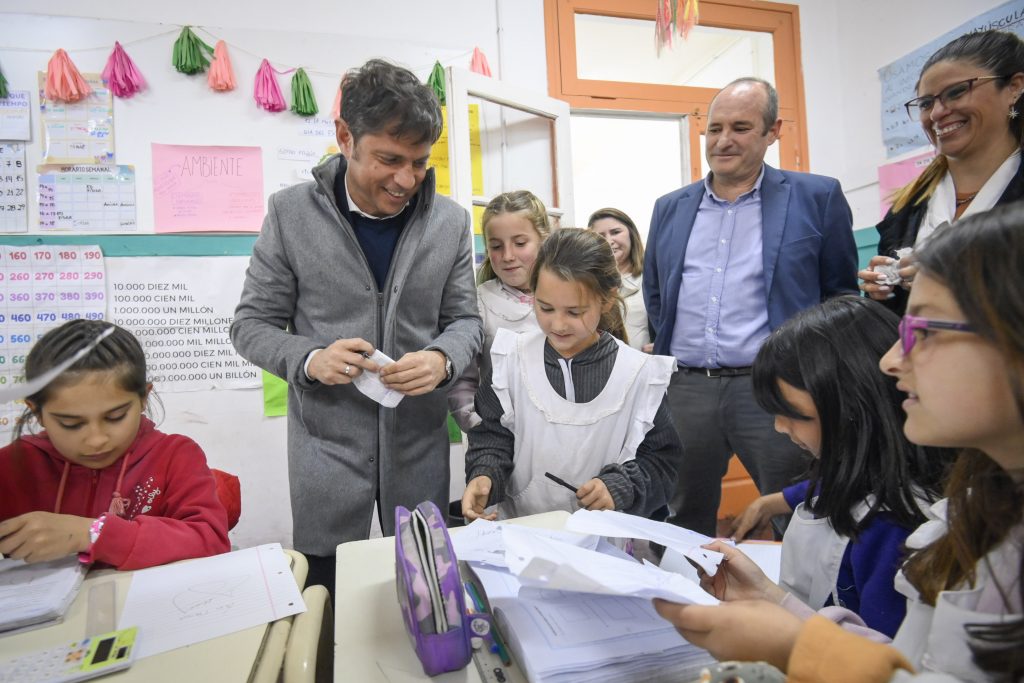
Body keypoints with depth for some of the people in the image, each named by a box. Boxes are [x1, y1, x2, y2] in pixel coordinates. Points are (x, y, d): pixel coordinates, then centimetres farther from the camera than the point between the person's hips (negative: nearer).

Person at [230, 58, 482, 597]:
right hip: (327, 449, -1)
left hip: (419, 447, 2)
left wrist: (442, 358, -17)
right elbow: (251, 324, 0)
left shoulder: (450, 219, -1)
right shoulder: (291, 212, -5)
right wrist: (309, 359, -20)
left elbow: (464, 318, 6)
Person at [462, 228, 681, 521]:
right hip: (518, 525, -1)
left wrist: (621, 486, -16)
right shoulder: (512, 358, -3)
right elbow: (492, 436, 3)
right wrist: (484, 475, -15)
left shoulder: (639, 373, -7)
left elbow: (659, 459, 0)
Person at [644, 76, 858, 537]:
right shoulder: (670, 208, 12)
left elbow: (842, 294, 6)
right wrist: (668, 354, 11)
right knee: (684, 529, 15)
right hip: (684, 390, 3)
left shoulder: (817, 198, 3)